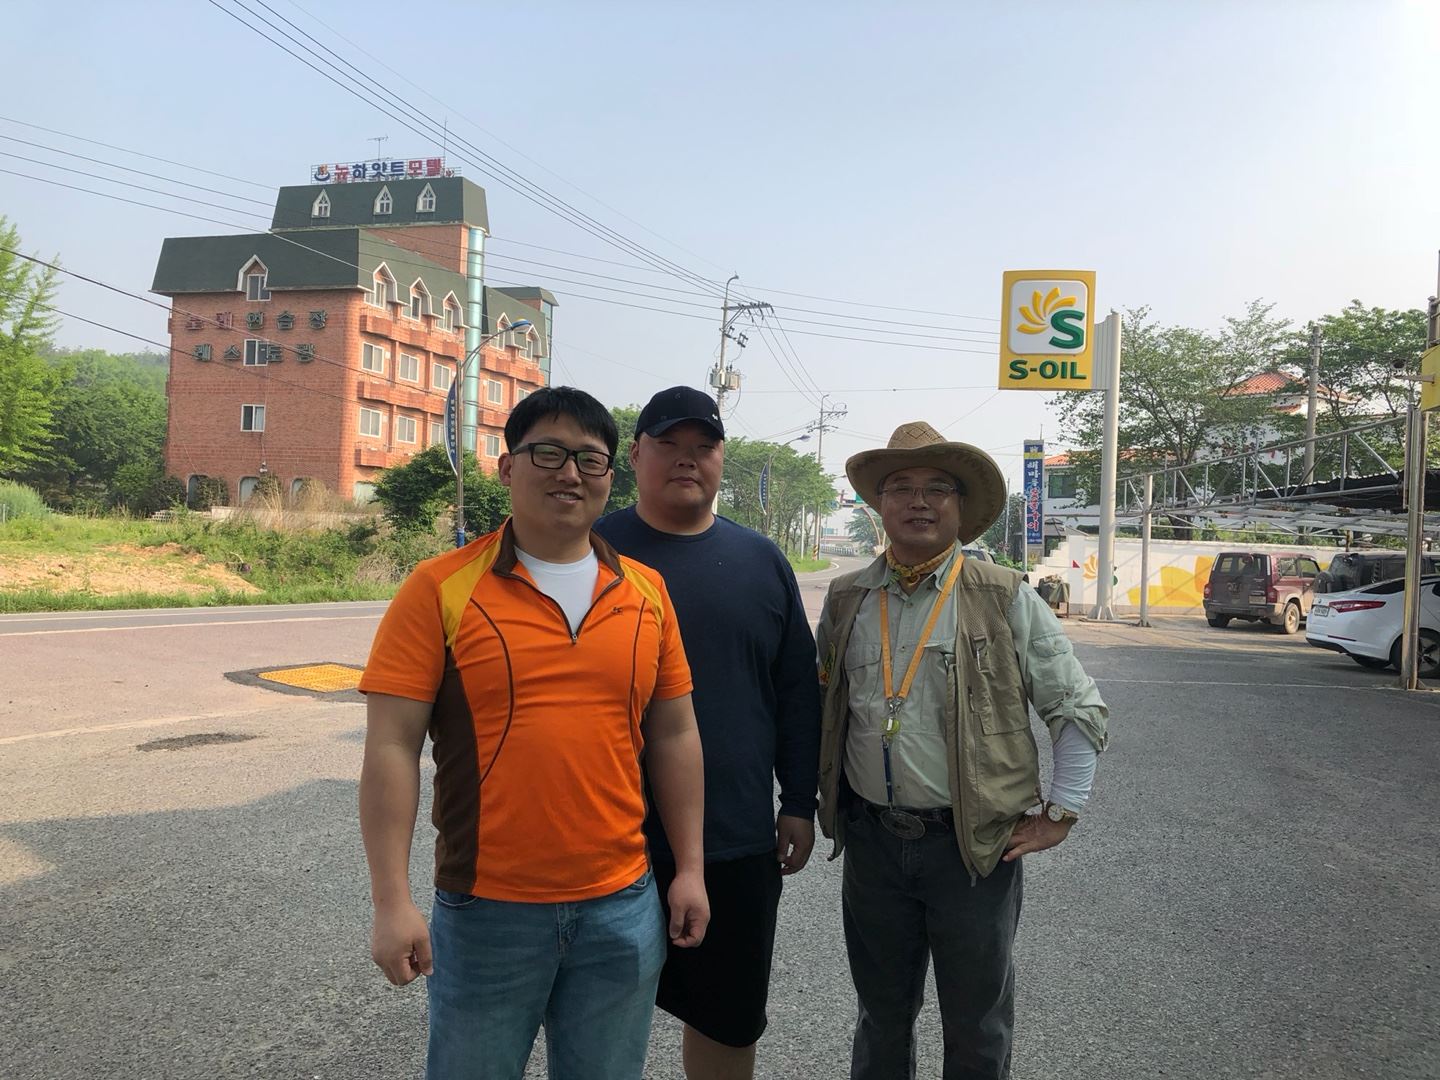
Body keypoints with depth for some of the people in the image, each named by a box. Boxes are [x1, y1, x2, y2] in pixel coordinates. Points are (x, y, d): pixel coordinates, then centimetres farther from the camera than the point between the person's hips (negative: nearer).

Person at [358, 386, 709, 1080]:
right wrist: (393, 900, -12)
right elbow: (391, 747, -9)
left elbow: (674, 734, 7)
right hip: (484, 911, -3)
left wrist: (690, 868, 7)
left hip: (621, 906, 3)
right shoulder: (440, 588, -8)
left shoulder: (646, 592, 2)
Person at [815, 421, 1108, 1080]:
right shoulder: (846, 599, 4)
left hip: (976, 844, -2)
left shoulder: (1006, 600, -5)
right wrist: (820, 803, 11)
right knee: (881, 1018, 19)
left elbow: (1080, 709, 0)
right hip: (871, 840, 3)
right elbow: (820, 708, 15)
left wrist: (1060, 814, -3)